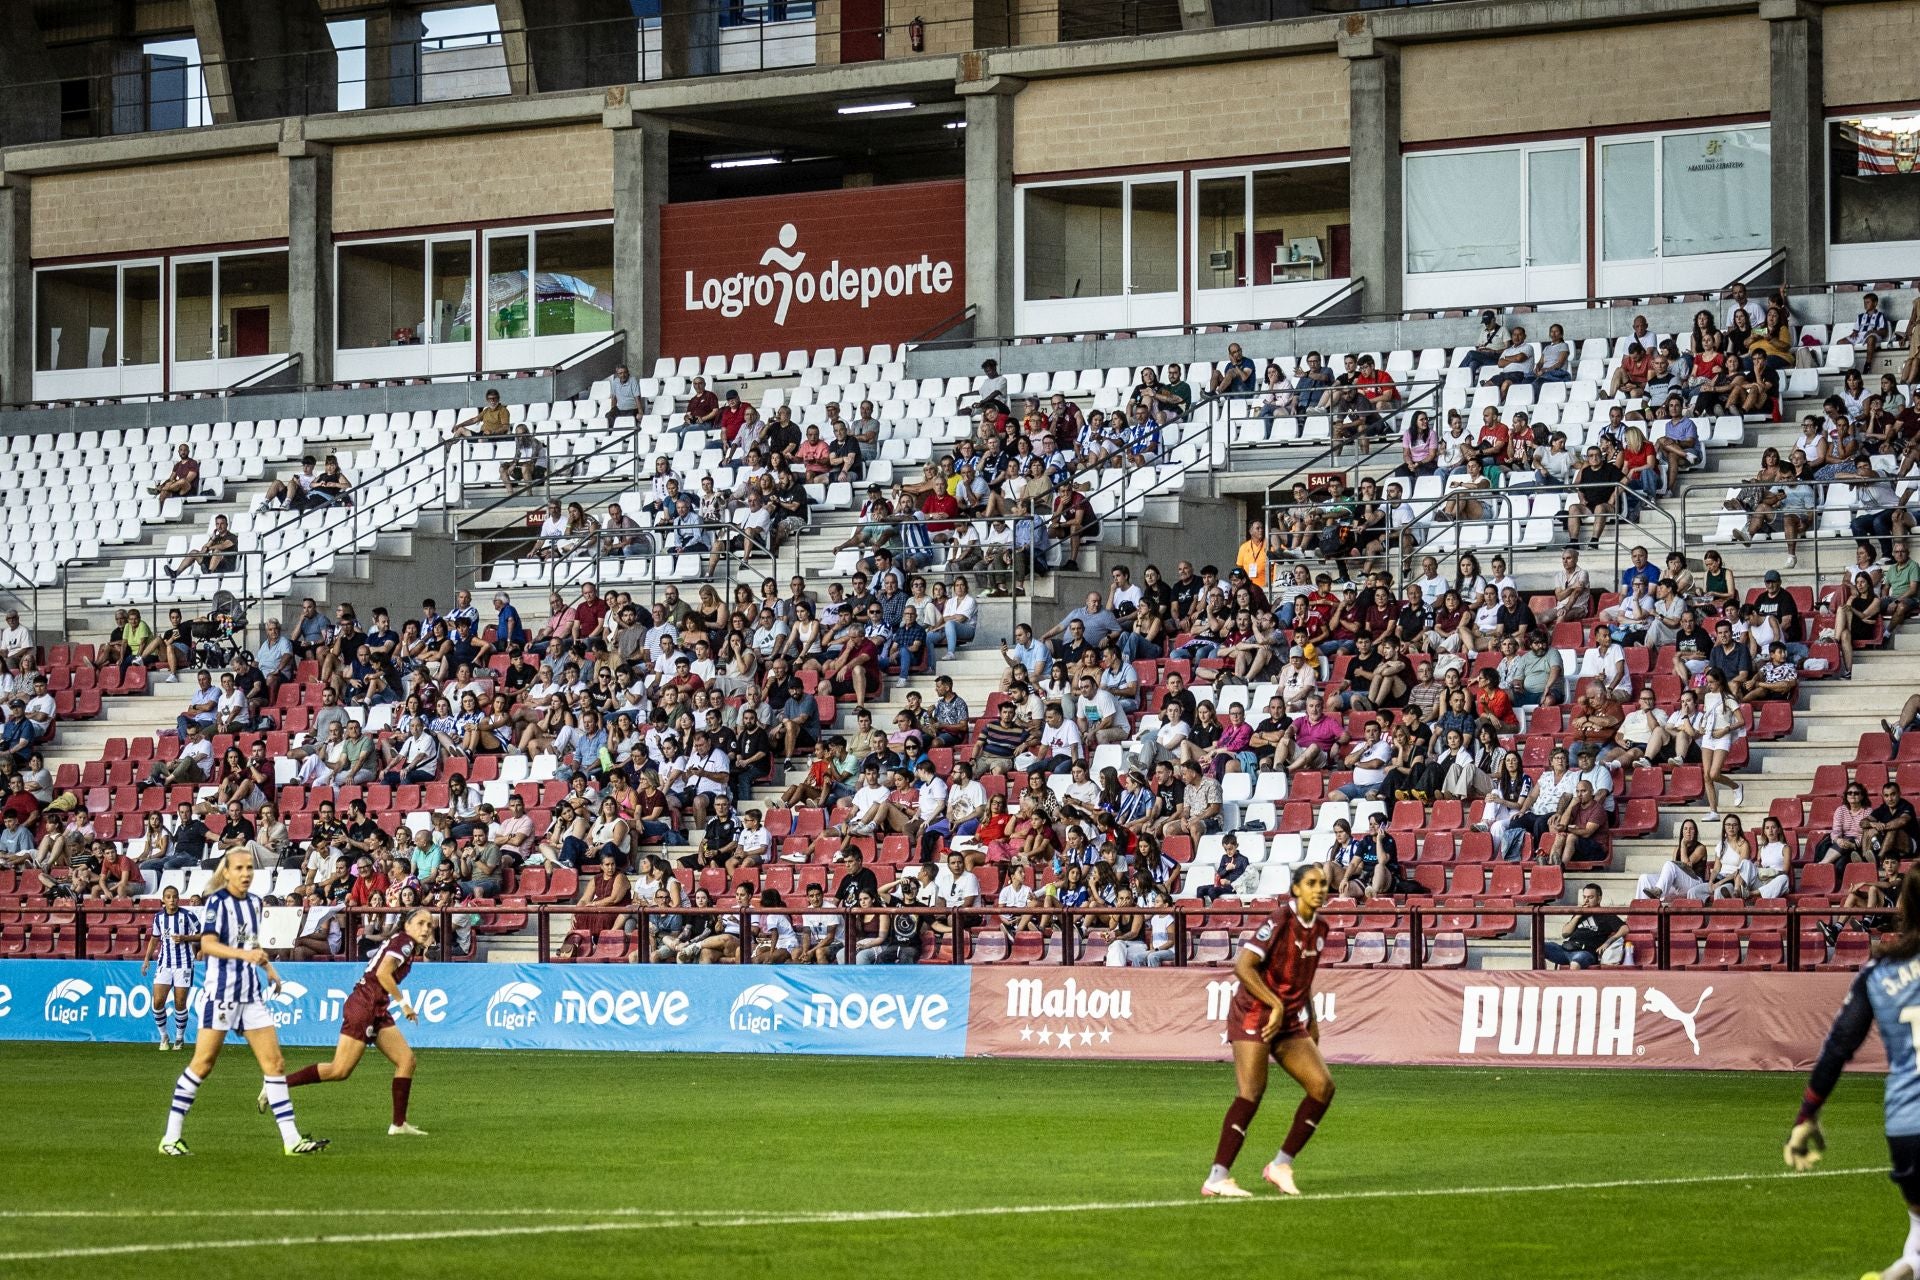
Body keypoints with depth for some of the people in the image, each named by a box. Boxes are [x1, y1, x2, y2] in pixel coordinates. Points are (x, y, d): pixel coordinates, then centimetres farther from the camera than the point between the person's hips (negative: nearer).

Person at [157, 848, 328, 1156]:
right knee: (203, 1064, -5)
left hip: (250, 994, 7)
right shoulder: (217, 902, -10)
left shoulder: (255, 902, 12)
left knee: (274, 1062, 2)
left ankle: (291, 1139, 3)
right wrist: (244, 954, -33)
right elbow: (207, 944, -22)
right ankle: (171, 1136, 3)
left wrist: (268, 966, 14)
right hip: (221, 992, -7)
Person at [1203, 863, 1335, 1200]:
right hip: (1254, 1016, -8)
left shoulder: (1319, 927, 9)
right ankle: (1217, 1177, -16)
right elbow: (1242, 965, -22)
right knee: (1250, 1093, -17)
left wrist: (1311, 1020, 17)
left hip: (1290, 1021, 8)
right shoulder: (1281, 920, -15)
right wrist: (1276, 1005, -23)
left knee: (1322, 1086, -4)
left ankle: (1281, 1165, 4)